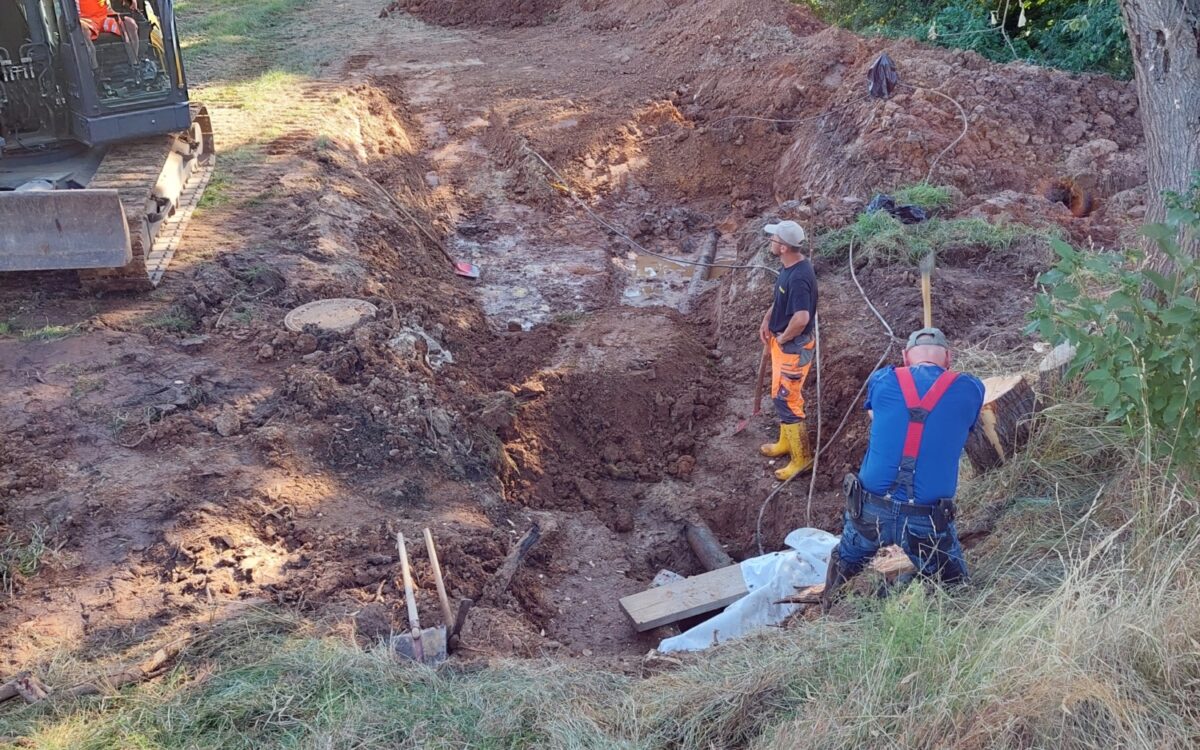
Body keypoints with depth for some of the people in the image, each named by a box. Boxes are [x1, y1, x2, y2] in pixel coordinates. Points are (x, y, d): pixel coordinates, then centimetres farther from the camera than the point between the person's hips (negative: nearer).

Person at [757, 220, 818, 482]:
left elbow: (801, 318, -37)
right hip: (782, 342, 10)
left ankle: (801, 457, 9)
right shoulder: (789, 267, 2)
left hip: (794, 347, -10)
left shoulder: (799, 278, -30)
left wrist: (782, 338, -21)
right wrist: (767, 320, 7)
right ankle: (785, 442, 39)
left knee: (786, 400, -3)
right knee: (781, 395, 22)